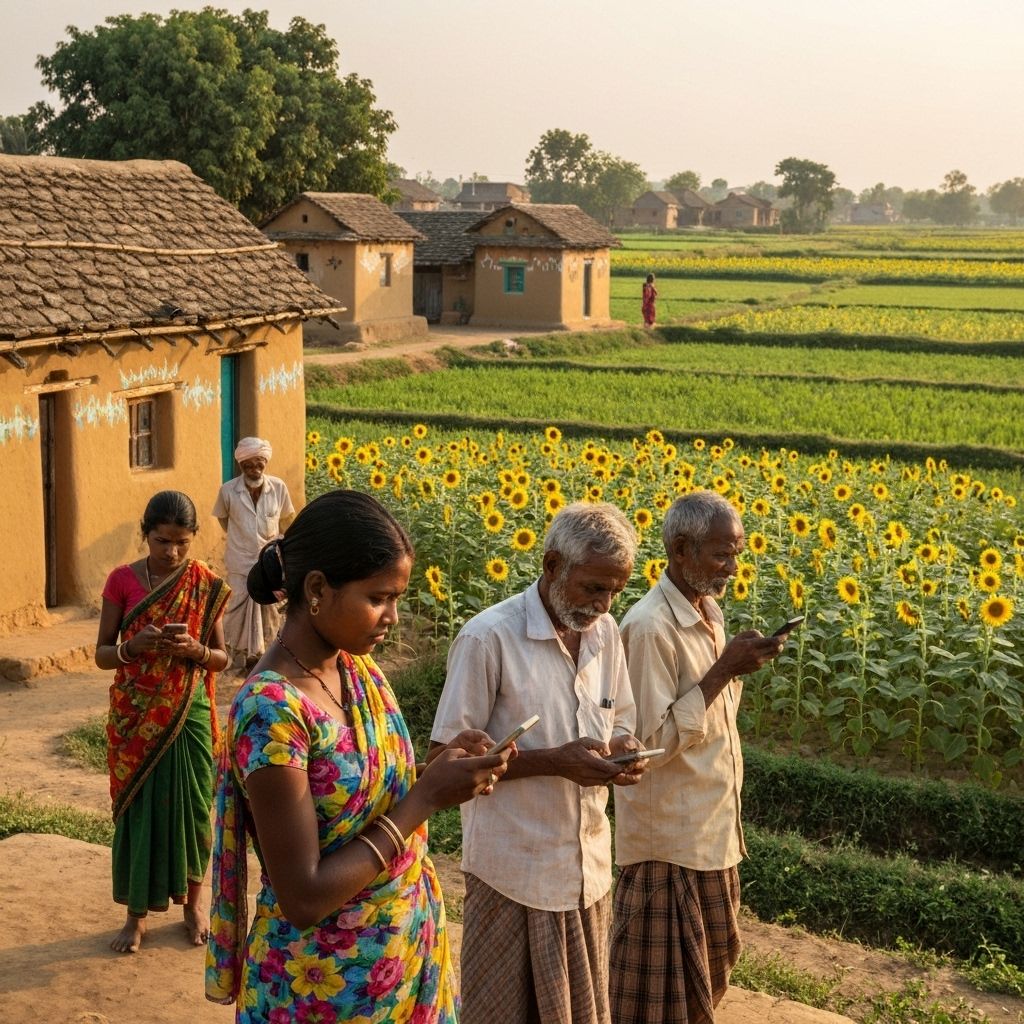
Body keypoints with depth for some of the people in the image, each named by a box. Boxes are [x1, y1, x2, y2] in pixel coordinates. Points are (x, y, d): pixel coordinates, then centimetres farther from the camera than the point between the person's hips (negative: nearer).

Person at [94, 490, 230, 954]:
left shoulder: (206, 585, -2)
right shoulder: (122, 580, -5)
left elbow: (222, 658, 2)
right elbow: (102, 654, -3)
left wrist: (195, 650, -20)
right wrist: (133, 647, -23)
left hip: (188, 714, 1)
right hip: (134, 717, 0)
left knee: (191, 806, 8)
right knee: (137, 809, 5)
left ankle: (193, 901, 28)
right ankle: (136, 913, 20)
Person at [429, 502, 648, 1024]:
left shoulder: (605, 632, 3)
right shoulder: (488, 638, -17)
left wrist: (622, 752, -10)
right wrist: (555, 761, -23)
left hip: (589, 867, 6)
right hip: (515, 870, -6)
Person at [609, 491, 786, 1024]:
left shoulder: (707, 614, 7)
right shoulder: (650, 627, -22)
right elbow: (653, 741, -24)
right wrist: (724, 670, -24)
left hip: (713, 831, 9)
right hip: (668, 840, -9)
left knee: (707, 972, 19)